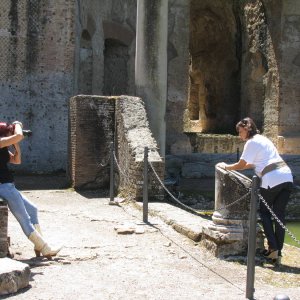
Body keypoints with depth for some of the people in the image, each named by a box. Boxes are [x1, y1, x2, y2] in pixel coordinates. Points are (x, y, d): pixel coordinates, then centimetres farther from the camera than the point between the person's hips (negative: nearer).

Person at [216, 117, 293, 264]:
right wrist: (234, 166, 30)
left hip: (271, 179, -8)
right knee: (280, 215, 7)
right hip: (287, 177, 8)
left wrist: (225, 166, 17)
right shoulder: (262, 139, 25)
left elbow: (240, 165, 0)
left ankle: (273, 248, 1)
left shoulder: (251, 142, -2)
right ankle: (278, 253, 8)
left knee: (265, 213, 9)